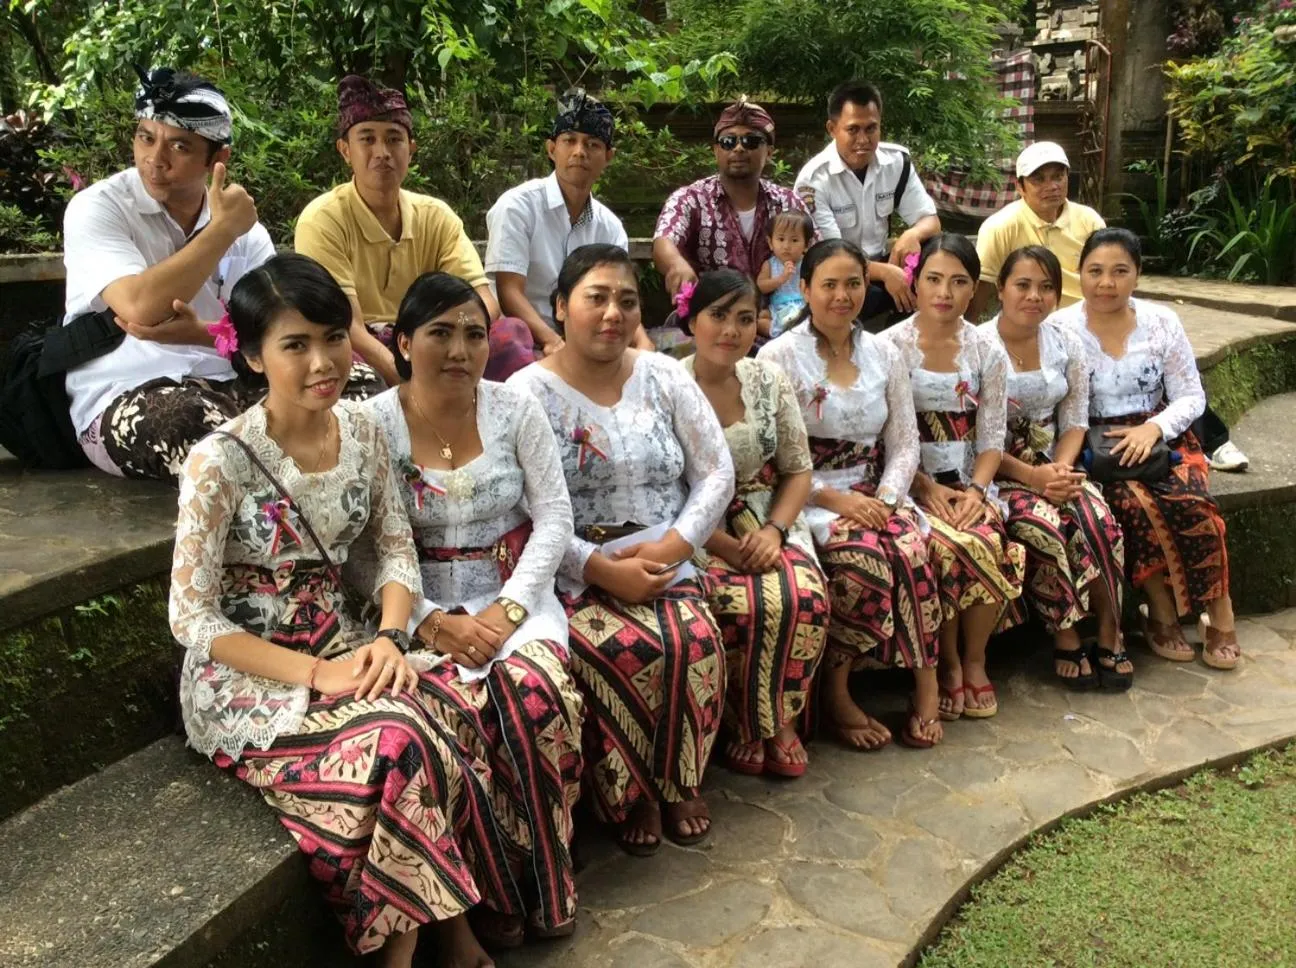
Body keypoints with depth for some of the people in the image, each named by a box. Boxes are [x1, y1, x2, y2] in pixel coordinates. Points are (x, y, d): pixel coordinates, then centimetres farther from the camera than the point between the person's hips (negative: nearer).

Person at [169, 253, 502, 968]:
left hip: (341, 645, 5)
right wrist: (315, 674, -22)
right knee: (399, 741, -30)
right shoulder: (220, 462, -17)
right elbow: (193, 619, -14)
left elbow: (396, 550, 5)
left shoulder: (362, 432, -1)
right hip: (242, 677, -5)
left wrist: (389, 637, -14)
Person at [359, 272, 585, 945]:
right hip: (425, 609, -1)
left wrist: (507, 611, -13)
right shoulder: (373, 424, -2)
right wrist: (434, 621, -18)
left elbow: (554, 517, 0)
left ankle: (544, 883, -6)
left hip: (515, 594, 1)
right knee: (459, 709, -30)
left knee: (535, 692, -29)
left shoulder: (516, 409, 3)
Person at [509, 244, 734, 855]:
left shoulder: (663, 376, 11)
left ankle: (681, 786, 0)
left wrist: (671, 546, -7)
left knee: (697, 645, -26)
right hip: (574, 578, -3)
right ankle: (629, 797, -4)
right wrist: (602, 568, -18)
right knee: (625, 654, -30)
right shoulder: (529, 392, -1)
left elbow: (717, 472, 8)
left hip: (667, 569, 3)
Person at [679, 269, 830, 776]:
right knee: (745, 606, -30)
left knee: (807, 600, -24)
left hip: (767, 523, 4)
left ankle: (780, 720, 1)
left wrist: (773, 531, -10)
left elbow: (798, 471, 8)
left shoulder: (770, 380, 5)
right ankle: (743, 726, -1)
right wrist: (730, 547, -19)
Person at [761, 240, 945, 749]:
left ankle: (927, 687, -13)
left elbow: (905, 442, 10)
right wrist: (836, 499, -18)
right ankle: (836, 696, -13)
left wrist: (885, 498, -9)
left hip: (874, 493, 4)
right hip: (809, 498, -4)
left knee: (912, 553, -28)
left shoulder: (884, 354, 12)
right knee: (863, 559, -32)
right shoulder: (779, 356, -4)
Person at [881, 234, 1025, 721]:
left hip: (969, 481, 3)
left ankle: (975, 662, -3)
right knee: (950, 548, -31)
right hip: (911, 482, -3)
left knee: (990, 543, -27)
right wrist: (927, 486, -17)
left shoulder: (987, 350, 7)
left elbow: (992, 436, 5)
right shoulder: (890, 346, -3)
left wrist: (976, 489, -12)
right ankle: (949, 663, -6)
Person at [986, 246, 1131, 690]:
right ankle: (1064, 636, -11)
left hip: (1054, 465, 4)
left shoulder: (1067, 343, 6)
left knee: (1100, 520, -24)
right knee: (1044, 527, -31)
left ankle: (1108, 632, -10)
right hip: (999, 470, -4)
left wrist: (1061, 468, -12)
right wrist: (1031, 475, -21)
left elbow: (1075, 421, 8)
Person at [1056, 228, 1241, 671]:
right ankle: (1162, 613, -11)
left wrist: (1154, 427, -15)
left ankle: (1219, 614, -8)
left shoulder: (1162, 322, 3)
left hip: (1161, 438, 2)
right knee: (1133, 504, -32)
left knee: (1189, 502, -28)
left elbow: (1191, 396, 4)